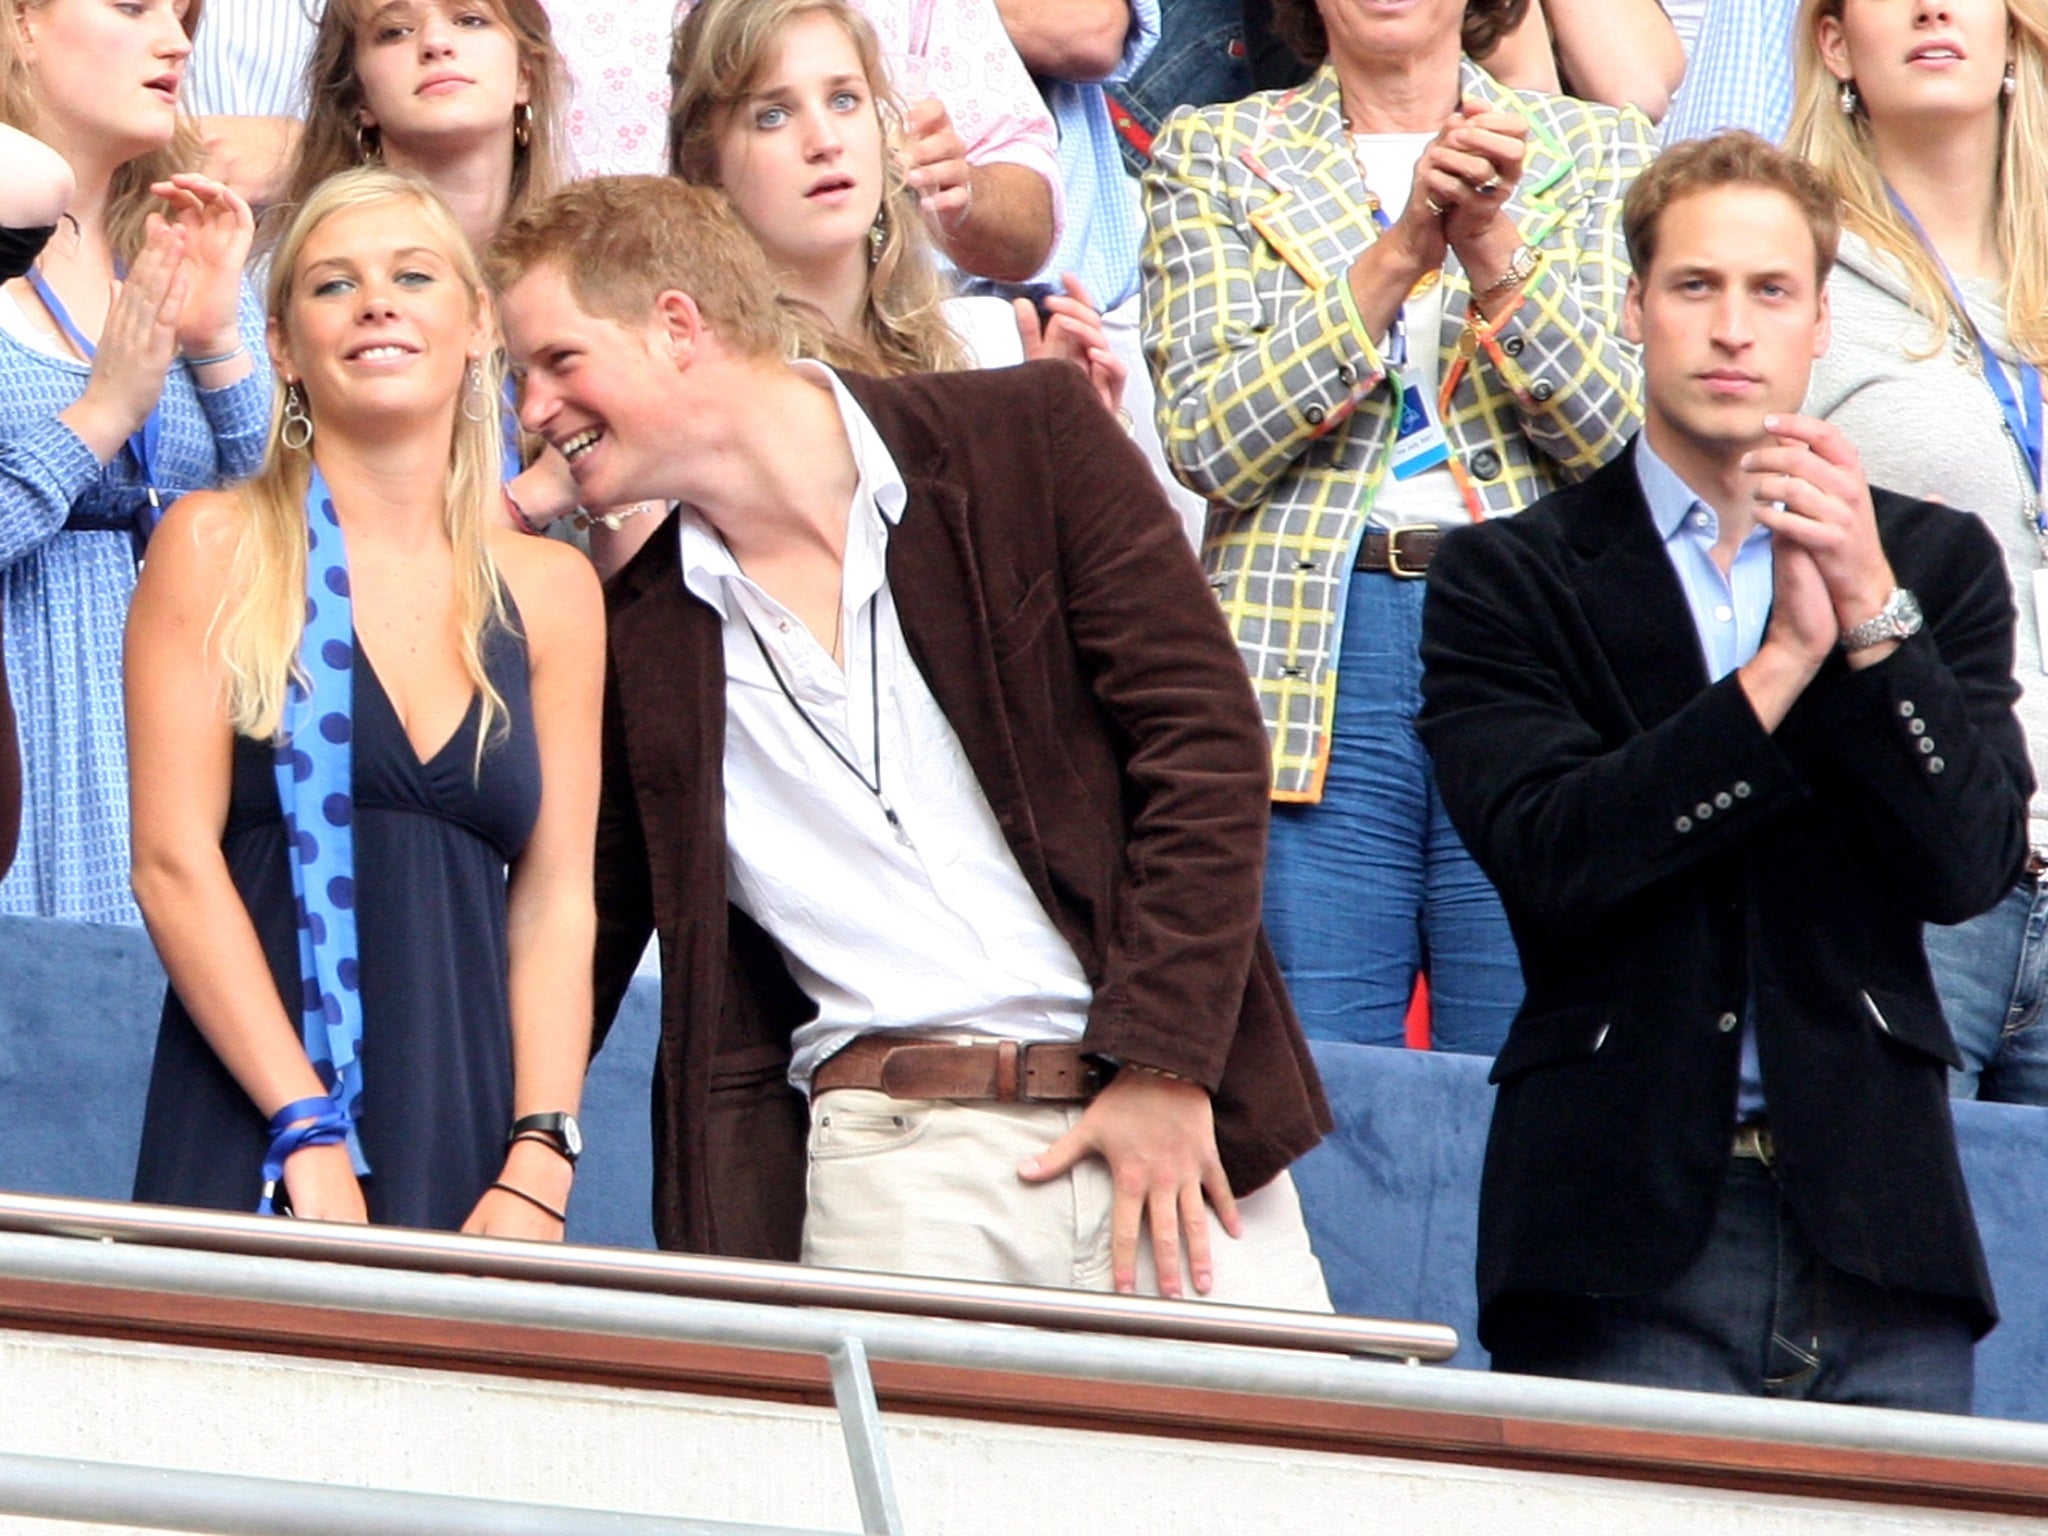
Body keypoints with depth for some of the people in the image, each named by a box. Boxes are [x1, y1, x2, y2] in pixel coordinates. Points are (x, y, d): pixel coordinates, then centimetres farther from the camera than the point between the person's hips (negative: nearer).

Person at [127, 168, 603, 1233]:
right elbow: (174, 860, -4)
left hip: (468, 1141, 3)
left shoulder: (549, 592, 13)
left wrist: (537, 1169, -6)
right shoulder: (219, 547, 4)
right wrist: (311, 1134, -13)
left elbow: (555, 902, 8)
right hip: (249, 1150, -3)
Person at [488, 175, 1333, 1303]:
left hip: (1164, 1127, -1)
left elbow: (1204, 743, -1)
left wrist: (1162, 1065, -9)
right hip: (887, 1157, 1)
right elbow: (570, 966, 19)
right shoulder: (631, 637, 12)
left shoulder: (1028, 437, 4)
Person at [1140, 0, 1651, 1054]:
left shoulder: (1595, 151, 13)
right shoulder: (1213, 156, 11)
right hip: (1309, 661, 0)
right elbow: (1209, 444, -3)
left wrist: (1494, 248, -14)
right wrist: (1400, 251, -12)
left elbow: (1625, 437, 1)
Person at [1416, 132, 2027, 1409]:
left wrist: (1876, 615, -10)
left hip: (1873, 1215, 2)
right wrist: (1785, 659, -12)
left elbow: (1971, 868, 1)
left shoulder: (1937, 562, 14)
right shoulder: (1510, 579, 8)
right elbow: (1543, 858, -9)